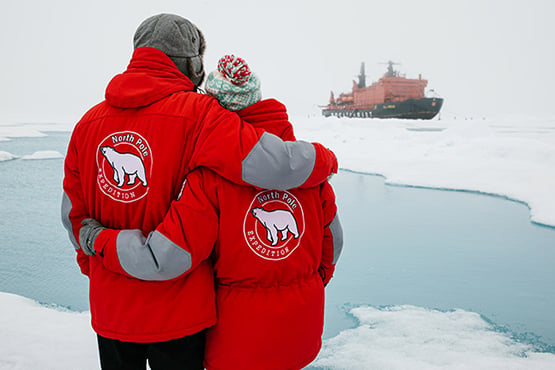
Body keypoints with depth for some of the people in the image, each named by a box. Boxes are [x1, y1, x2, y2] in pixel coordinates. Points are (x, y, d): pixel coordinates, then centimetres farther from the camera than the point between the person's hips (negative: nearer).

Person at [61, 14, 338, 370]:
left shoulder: (88, 122, 1)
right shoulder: (196, 114, -16)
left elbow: (73, 215, 8)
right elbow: (274, 164, -27)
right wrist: (326, 159, -6)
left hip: (110, 310, 5)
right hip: (177, 313, -5)